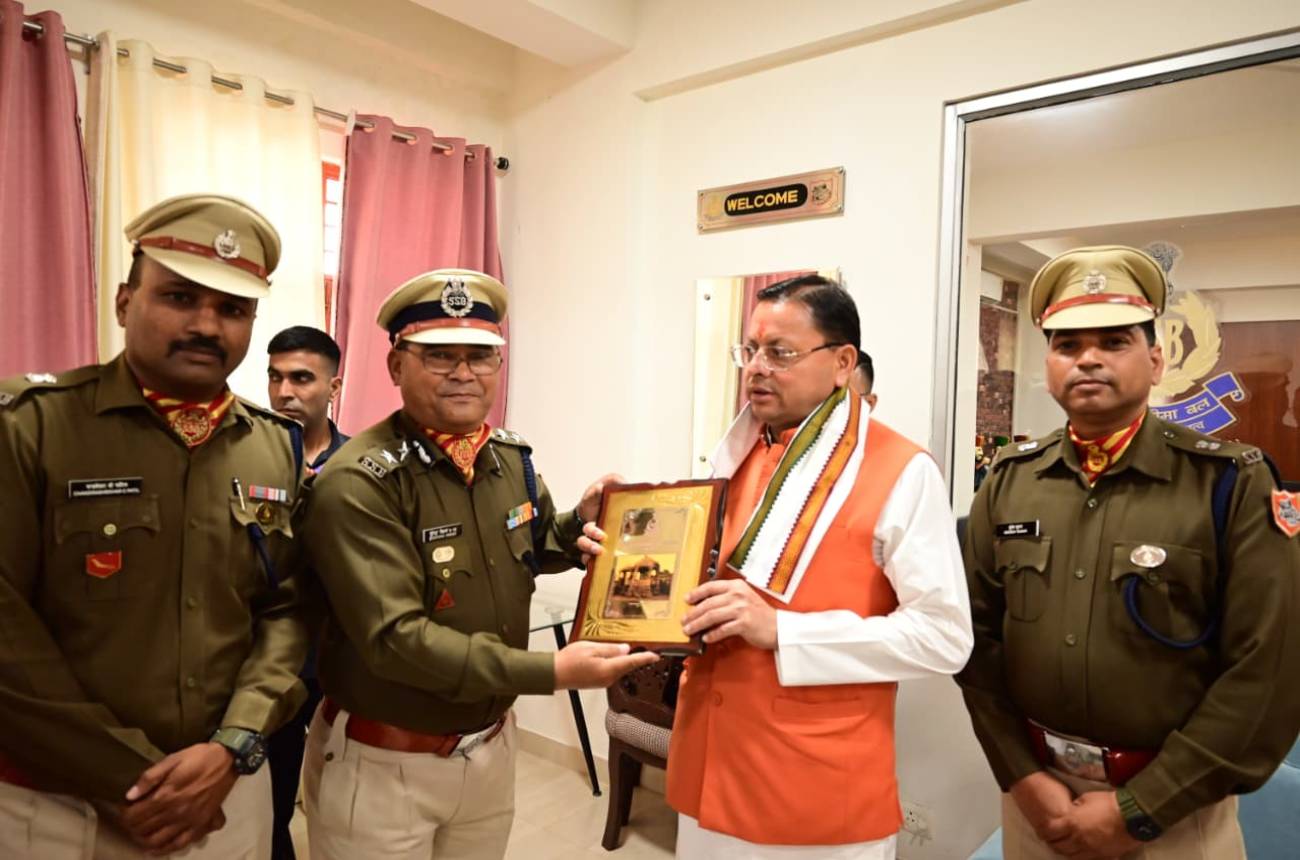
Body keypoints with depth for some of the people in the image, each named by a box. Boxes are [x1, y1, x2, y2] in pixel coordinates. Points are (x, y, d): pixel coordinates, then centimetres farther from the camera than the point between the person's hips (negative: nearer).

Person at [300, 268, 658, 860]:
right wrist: (551, 672, -29)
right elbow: (394, 636, -26)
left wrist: (579, 526, -9)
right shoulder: (358, 484, -22)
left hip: (491, 747, 6)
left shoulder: (511, 457, -2)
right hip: (382, 764, -5)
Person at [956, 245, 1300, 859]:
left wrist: (1137, 810, -13)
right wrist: (1021, 776, -7)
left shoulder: (1232, 482, -11)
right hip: (1035, 791, 3)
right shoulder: (1009, 479, -2)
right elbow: (978, 632, 0)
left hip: (1175, 809, -2)